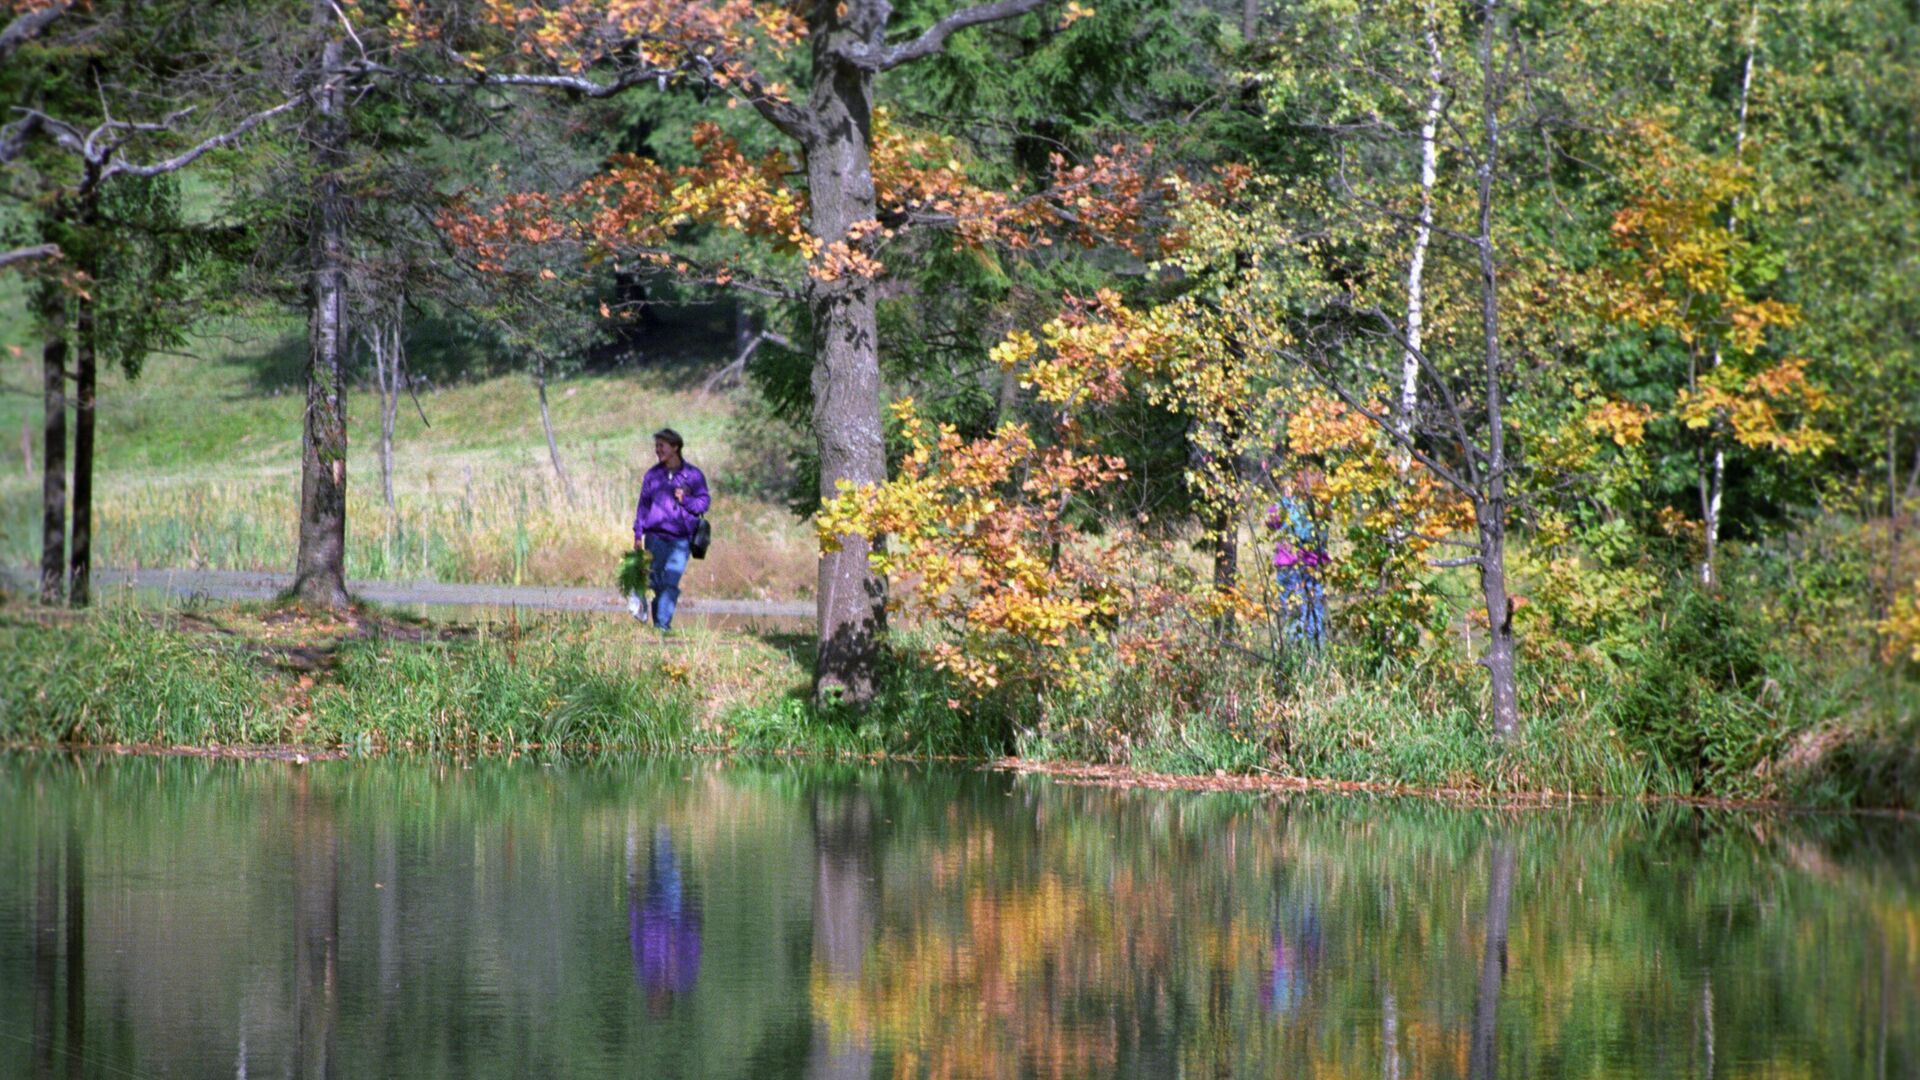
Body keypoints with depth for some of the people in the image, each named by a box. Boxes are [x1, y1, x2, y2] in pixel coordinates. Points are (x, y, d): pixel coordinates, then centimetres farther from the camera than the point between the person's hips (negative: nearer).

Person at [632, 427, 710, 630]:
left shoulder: (693, 476, 4)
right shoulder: (653, 474, 12)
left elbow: (704, 501, 3)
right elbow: (644, 504, 14)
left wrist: (685, 499, -15)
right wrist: (638, 534, 9)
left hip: (680, 539, -2)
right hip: (656, 535, 2)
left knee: (671, 583, -13)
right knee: (655, 581, 1)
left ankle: (663, 623, -15)